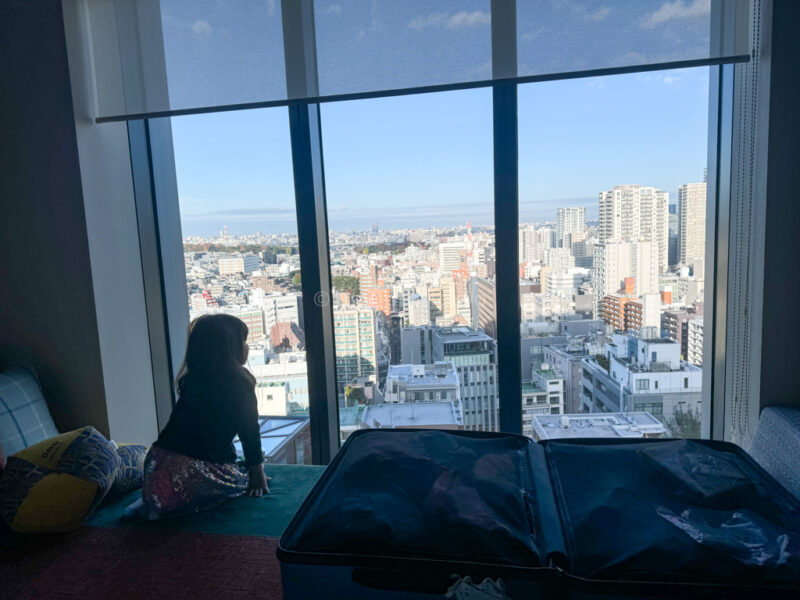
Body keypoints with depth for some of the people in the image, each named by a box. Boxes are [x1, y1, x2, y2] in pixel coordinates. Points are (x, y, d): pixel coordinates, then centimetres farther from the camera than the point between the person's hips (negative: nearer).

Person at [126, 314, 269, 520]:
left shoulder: (192, 379, 12)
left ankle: (157, 501, 12)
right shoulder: (238, 382, -8)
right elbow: (249, 431, -3)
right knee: (245, 482, 13)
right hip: (193, 472, -7)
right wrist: (257, 473, 8)